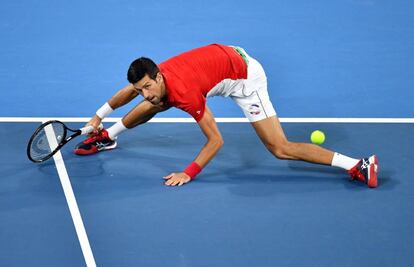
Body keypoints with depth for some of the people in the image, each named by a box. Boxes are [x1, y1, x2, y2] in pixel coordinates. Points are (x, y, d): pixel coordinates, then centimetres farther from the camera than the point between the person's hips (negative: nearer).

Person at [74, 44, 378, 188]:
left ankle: (358, 165, -20)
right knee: (154, 106, 13)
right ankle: (107, 136, 37)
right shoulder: (151, 81, -12)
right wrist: (98, 116, 22)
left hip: (245, 77, -8)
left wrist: (188, 174, -26)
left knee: (280, 148, -15)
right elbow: (128, 91, 14)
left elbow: (216, 141, -27)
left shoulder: (184, 92, -33)